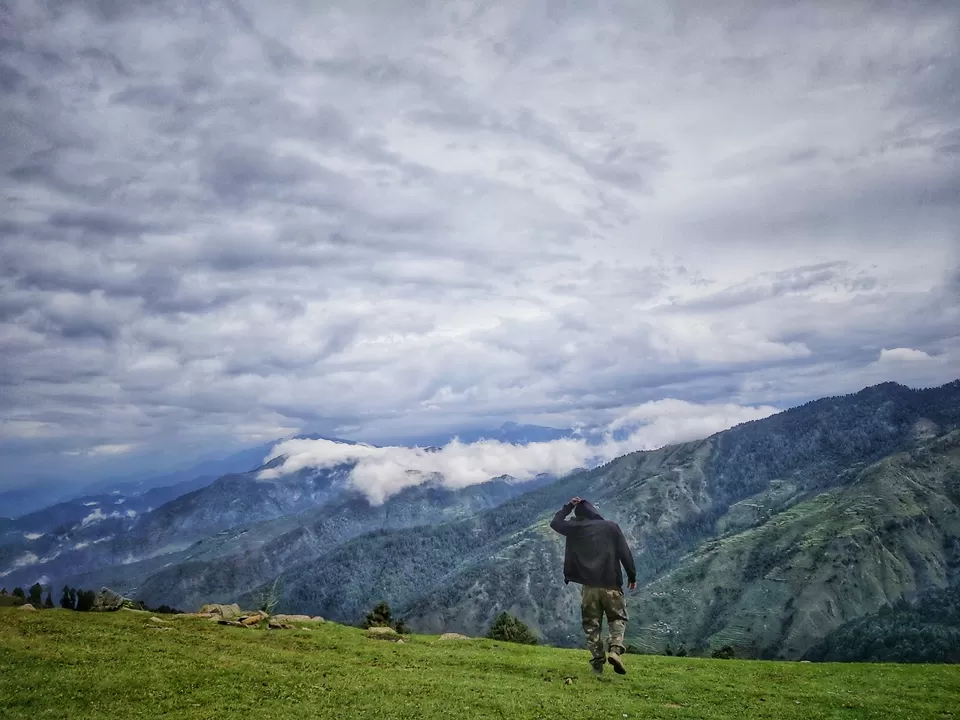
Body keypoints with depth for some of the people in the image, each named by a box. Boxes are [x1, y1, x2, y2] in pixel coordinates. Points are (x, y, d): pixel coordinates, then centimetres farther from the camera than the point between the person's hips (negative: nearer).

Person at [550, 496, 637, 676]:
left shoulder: (574, 528, 4)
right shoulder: (611, 527, 2)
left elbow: (555, 522, 23)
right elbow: (625, 553, -1)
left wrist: (569, 506, 28)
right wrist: (632, 576, 7)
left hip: (589, 585, 1)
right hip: (611, 584, -1)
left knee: (592, 624, 10)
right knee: (618, 618, 11)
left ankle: (597, 662, 4)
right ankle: (615, 649, -13)